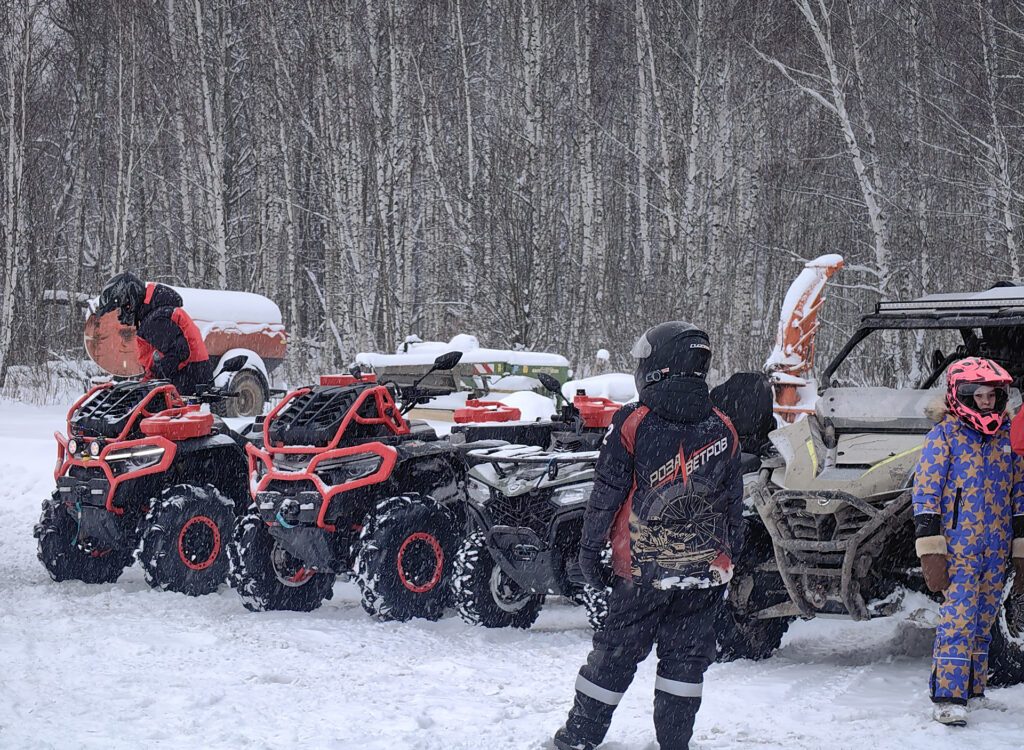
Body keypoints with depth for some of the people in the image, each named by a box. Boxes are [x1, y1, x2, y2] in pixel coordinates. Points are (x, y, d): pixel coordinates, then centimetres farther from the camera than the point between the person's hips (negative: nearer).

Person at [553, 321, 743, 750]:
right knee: (686, 658, 10)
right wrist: (728, 559, 20)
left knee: (615, 654, 7)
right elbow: (734, 503, 10)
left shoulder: (632, 425, -8)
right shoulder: (723, 431, 4)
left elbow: (606, 497, -6)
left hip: (643, 568, -2)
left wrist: (590, 549, 4)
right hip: (706, 570, 2)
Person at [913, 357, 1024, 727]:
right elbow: (925, 495, -7)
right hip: (958, 547, -5)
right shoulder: (943, 436, -5)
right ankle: (947, 698, -11)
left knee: (983, 621, 11)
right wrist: (932, 554, -12)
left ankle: (972, 689, 24)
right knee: (958, 617, -12)